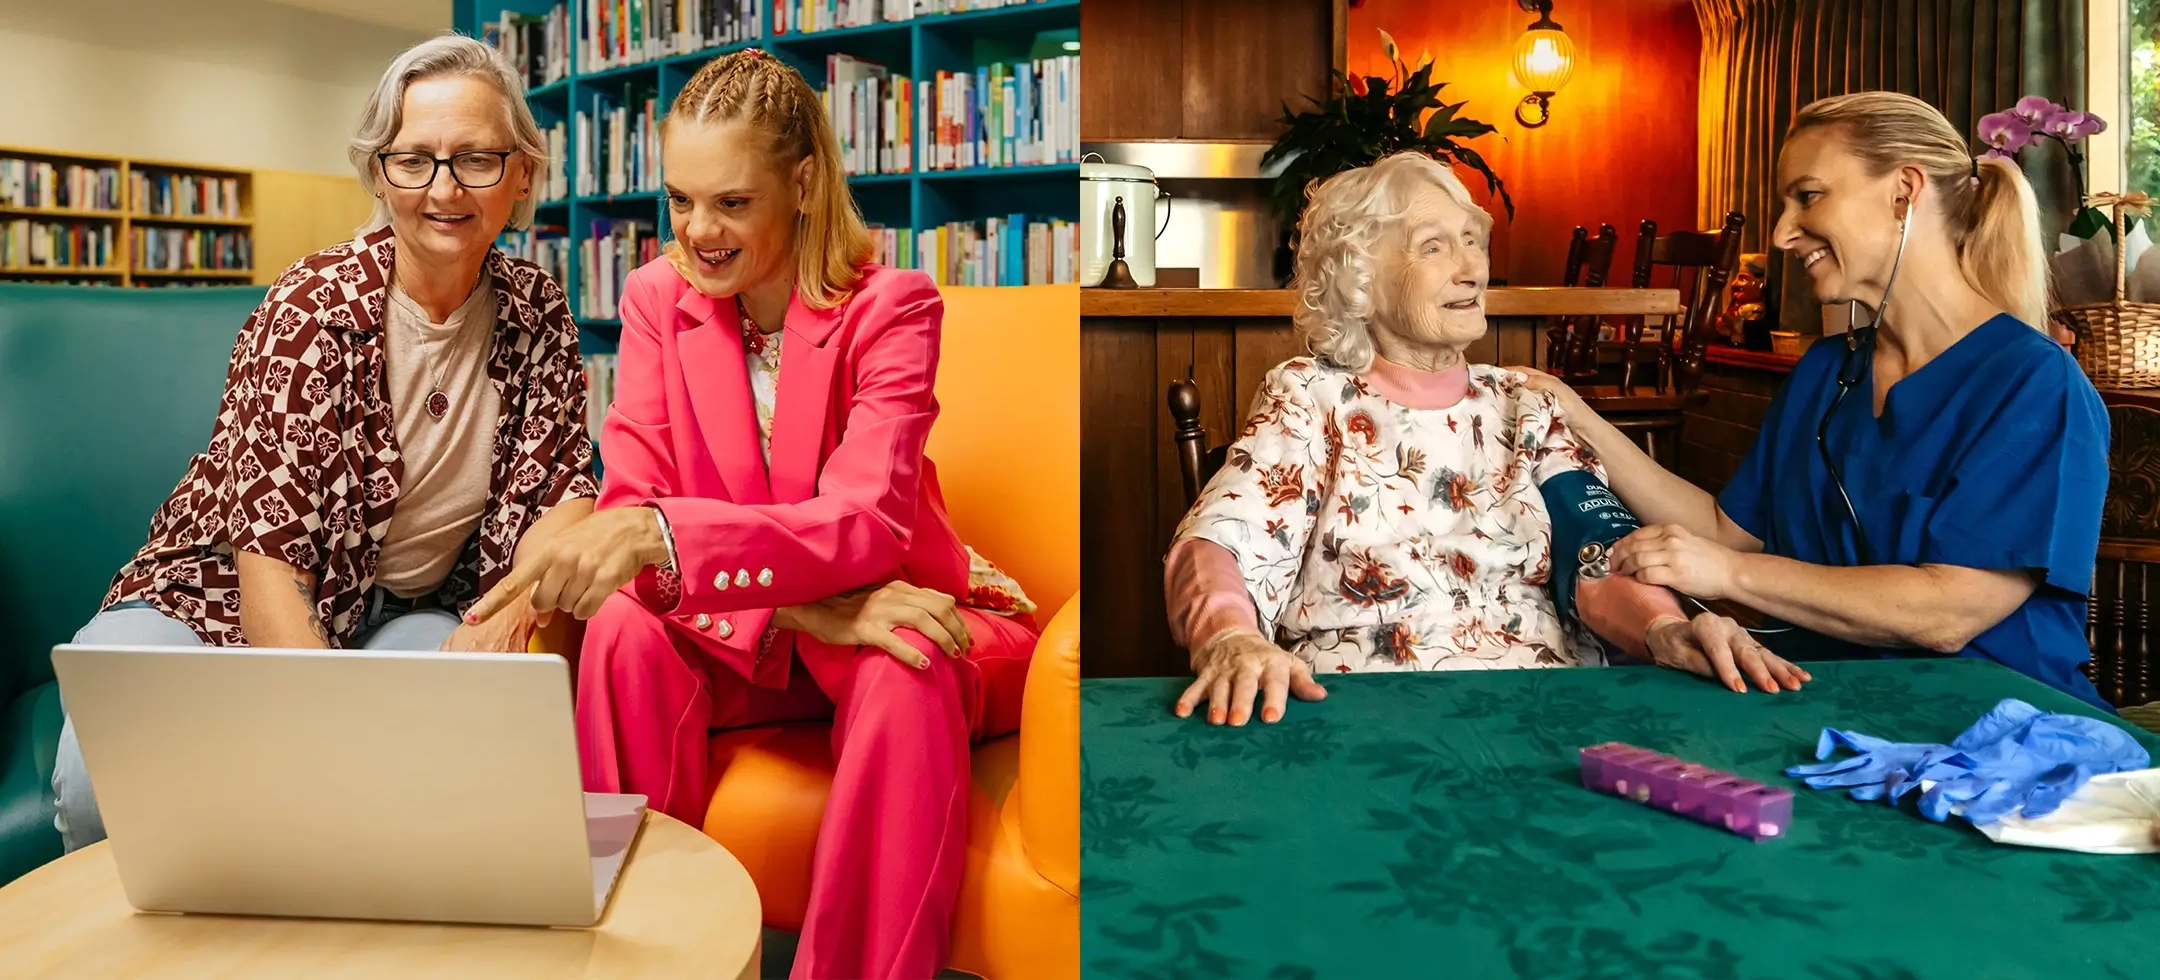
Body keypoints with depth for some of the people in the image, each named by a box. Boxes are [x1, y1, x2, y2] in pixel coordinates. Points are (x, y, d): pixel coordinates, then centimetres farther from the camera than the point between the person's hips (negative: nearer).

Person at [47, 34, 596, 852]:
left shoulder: (535, 313, -3)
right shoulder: (312, 310, -16)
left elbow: (562, 485, -2)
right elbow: (270, 549, -22)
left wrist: (509, 614, -24)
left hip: (399, 614, 3)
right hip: (219, 600, -2)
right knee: (105, 782, -31)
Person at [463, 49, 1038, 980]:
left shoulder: (890, 306, -14)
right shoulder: (658, 296, -3)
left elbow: (864, 525, -27)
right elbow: (633, 502, -13)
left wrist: (658, 535, -45)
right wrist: (813, 606, -30)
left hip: (894, 613, -3)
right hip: (740, 632, 3)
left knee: (904, 675, -36)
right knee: (624, 632, -27)